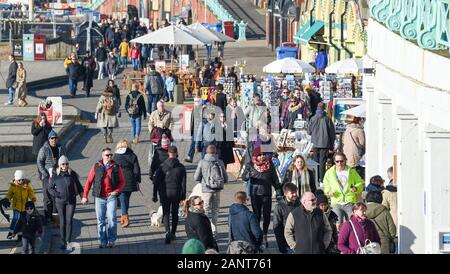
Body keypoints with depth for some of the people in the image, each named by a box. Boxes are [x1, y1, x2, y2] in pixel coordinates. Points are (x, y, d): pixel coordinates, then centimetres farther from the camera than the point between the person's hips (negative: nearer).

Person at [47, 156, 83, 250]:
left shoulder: (72, 174, -1)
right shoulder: (55, 175, -3)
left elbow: (79, 187, 7)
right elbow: (50, 188, 3)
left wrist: (83, 197, -4)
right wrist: (56, 194, -16)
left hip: (71, 201, 0)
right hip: (60, 201, 0)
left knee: (69, 221, -6)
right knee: (62, 222, 4)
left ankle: (68, 242, -3)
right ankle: (63, 242, 13)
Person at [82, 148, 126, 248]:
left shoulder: (116, 167, 4)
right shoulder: (96, 167, 4)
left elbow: (122, 181, 9)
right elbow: (89, 181, 5)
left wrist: (116, 191, -8)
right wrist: (85, 196, 3)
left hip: (111, 196, -1)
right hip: (99, 197, 1)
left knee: (111, 218, -7)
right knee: (100, 220, 3)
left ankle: (111, 240, 2)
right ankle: (102, 241, 10)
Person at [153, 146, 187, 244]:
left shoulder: (162, 166, -5)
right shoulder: (181, 167, -2)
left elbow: (156, 181, -4)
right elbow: (183, 183, 0)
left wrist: (155, 195, 2)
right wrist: (183, 196, 7)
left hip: (165, 193, -1)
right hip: (176, 193, 1)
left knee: (166, 213, 2)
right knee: (175, 213, 15)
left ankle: (168, 232, -20)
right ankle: (173, 233, 21)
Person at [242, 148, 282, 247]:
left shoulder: (270, 164, 3)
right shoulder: (250, 165, 0)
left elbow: (275, 179, 8)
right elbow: (244, 177, -5)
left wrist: (279, 193, 5)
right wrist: (249, 175, -28)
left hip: (267, 194, 1)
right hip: (255, 194, -1)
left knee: (267, 216, 3)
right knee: (257, 216, -1)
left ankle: (264, 235, 18)